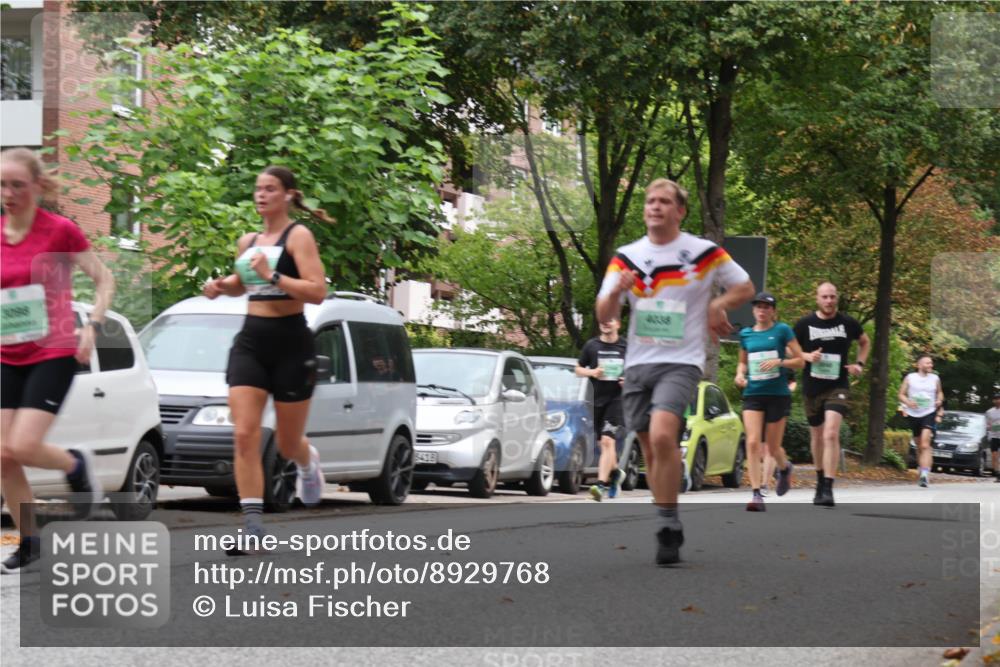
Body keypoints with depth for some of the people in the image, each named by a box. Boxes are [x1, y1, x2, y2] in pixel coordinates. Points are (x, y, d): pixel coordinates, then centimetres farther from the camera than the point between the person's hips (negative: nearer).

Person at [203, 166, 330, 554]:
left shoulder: (298, 236, -7)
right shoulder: (248, 241, 11)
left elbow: (317, 292, -18)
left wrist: (272, 276, -25)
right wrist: (221, 286, 9)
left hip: (290, 343, -5)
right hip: (250, 341, 5)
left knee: (287, 443, 8)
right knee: (244, 435, -12)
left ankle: (308, 462, 46)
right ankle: (253, 525, -12)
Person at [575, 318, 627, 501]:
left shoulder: (626, 347, 2)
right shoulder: (591, 346, 6)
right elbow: (578, 369, 12)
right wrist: (591, 372, -8)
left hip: (617, 399, -3)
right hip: (597, 400, 4)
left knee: (607, 441, -18)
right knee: (604, 444, 13)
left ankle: (602, 484, -24)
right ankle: (616, 473, 40)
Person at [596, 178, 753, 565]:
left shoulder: (704, 253, 0)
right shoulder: (626, 257, 8)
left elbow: (745, 288, 12)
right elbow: (603, 316, 3)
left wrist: (715, 306, -5)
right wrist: (617, 291, -17)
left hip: (681, 362, -4)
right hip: (638, 363, 4)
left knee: (662, 435, -25)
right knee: (651, 450, 8)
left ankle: (669, 524, -18)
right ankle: (668, 528, 22)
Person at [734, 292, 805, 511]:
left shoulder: (782, 330, -2)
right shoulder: (745, 334, 8)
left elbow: (800, 361, -2)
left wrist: (779, 362, -18)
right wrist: (740, 374, 3)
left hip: (778, 394, -2)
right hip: (753, 394, 2)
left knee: (773, 447, 6)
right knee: (752, 443, -14)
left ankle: (785, 468, 42)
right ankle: (757, 495, -15)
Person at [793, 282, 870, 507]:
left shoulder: (847, 323, 0)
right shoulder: (805, 324, -2)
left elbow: (865, 342, 20)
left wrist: (860, 364, 5)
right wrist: (807, 356, -13)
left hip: (837, 387, -2)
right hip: (812, 389, 2)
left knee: (831, 434, -19)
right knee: (817, 436, 15)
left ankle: (828, 489, -22)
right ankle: (820, 480, 37)